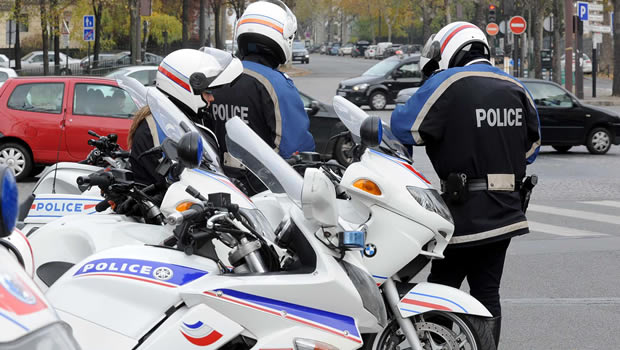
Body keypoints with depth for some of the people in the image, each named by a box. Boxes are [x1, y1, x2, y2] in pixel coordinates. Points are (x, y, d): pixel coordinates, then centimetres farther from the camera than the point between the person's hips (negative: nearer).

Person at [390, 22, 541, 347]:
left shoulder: (447, 83, -9)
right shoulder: (516, 89, 11)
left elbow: (406, 128, -13)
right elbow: (531, 146, 16)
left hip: (465, 213, -6)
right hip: (505, 215, 6)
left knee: (442, 286, 2)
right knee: (487, 292, 10)